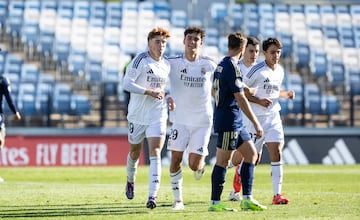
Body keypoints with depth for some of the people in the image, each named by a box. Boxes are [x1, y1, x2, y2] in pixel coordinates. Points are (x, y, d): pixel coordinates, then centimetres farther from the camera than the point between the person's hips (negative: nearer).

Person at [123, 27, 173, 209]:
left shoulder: (166, 65, 7)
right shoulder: (141, 60, -11)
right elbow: (127, 83, -19)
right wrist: (150, 92, -24)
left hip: (158, 116, 2)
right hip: (138, 115, -2)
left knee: (155, 153, -12)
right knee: (135, 152, 13)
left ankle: (152, 196, -19)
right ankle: (130, 181, 44)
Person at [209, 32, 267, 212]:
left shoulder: (221, 65, 13)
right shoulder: (232, 67, -17)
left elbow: (213, 92, 24)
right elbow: (240, 98, -20)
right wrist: (256, 123, -17)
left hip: (235, 123, 10)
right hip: (229, 121, -10)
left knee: (251, 154, 10)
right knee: (223, 161, -4)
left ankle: (247, 199, 10)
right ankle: (215, 202, 1)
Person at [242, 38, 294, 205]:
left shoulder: (280, 71, 9)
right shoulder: (257, 70, -13)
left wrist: (286, 94, 6)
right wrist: (258, 101, -21)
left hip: (273, 117, 5)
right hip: (256, 118, -5)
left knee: (277, 153, -9)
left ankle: (277, 194, -9)